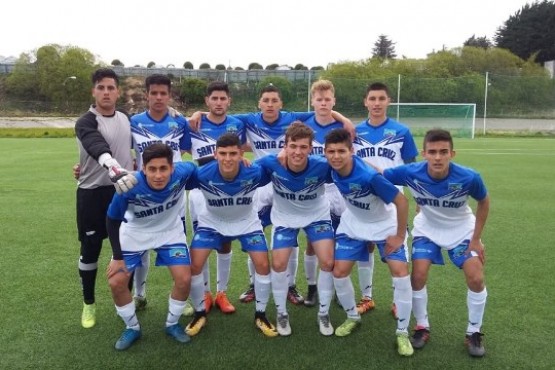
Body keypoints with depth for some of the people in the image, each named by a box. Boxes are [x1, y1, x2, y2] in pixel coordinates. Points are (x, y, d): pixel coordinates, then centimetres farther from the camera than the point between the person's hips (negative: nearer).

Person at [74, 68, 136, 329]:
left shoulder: (126, 119, 6)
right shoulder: (86, 123, -13)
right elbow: (100, 150, -35)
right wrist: (117, 172, -51)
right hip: (92, 194, -4)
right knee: (90, 250, 6)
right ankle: (89, 304, 25)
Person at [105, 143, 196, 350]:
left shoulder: (182, 173, -35)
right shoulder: (129, 187, -36)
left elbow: (199, 167, -5)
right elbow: (112, 220, -17)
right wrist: (117, 257, -13)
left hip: (170, 232, 1)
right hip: (135, 234, 0)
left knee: (184, 280, -8)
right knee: (116, 283, -6)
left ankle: (172, 324, 21)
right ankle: (132, 328, 21)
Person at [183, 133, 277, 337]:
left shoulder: (254, 173, -33)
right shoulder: (202, 175, -34)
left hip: (246, 222, 0)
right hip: (212, 221, 0)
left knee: (263, 264, -8)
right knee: (194, 265, -10)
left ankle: (260, 315, 15)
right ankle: (199, 313, 16)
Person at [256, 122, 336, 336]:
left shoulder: (322, 166, -33)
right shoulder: (271, 163, -31)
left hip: (317, 215, 0)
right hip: (285, 217, 1)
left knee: (328, 262, -9)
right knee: (279, 263, -5)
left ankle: (324, 314, 15)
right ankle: (282, 314, 20)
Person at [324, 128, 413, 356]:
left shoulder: (369, 176, -38)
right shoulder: (331, 168, -23)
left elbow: (401, 201, -28)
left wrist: (400, 236, -20)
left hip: (385, 224, -4)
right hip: (353, 224, 5)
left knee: (400, 272, -14)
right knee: (339, 272, -1)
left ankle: (402, 332, 5)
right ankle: (353, 317, 26)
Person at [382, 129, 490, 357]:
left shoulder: (468, 178, -33)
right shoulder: (411, 173, -33)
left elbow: (484, 202, -11)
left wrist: (476, 239, -9)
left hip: (462, 229, 0)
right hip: (427, 228, 1)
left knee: (476, 278, -9)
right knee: (418, 275, -9)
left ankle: (474, 333, 15)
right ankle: (422, 327, 15)